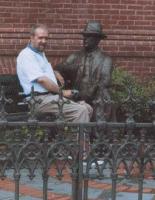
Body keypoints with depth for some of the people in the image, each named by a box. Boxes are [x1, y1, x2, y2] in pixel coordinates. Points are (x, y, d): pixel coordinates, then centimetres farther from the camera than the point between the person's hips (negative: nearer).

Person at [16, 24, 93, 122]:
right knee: (80, 111, -24)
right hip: (41, 99, -10)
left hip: (52, 95, 10)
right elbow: (41, 80, -19)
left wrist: (55, 74, 20)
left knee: (87, 109, -3)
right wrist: (62, 92, -11)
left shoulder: (41, 53, 22)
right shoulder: (26, 55, -9)